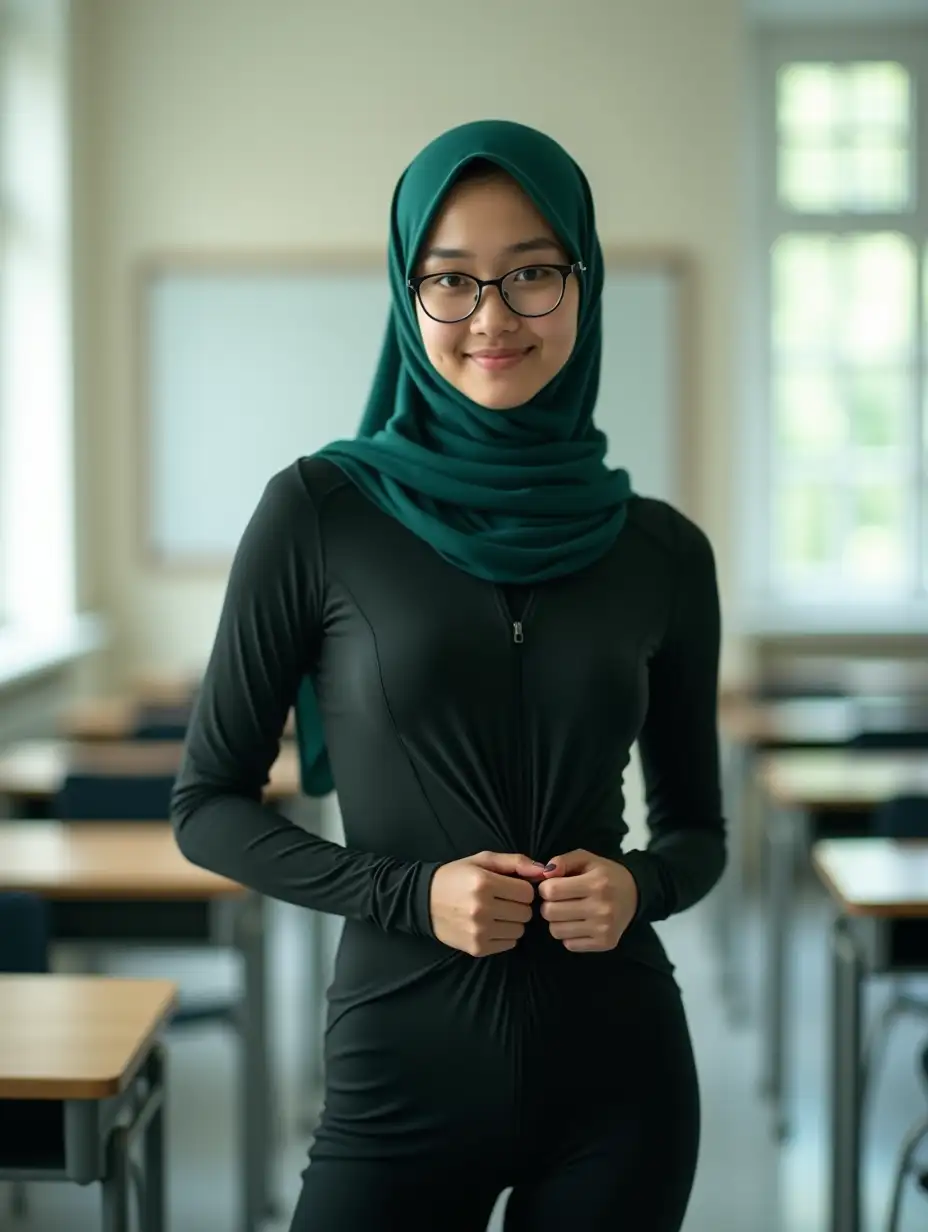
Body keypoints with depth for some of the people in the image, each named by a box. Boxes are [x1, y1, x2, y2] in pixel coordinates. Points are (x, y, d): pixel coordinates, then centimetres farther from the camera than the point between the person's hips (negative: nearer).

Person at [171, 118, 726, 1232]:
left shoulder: (662, 551, 1)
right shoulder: (320, 513, -6)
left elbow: (695, 825, 12)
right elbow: (208, 803, -1)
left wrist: (638, 885, -10)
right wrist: (408, 893, -14)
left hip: (619, 1066, 3)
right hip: (404, 1067, -2)